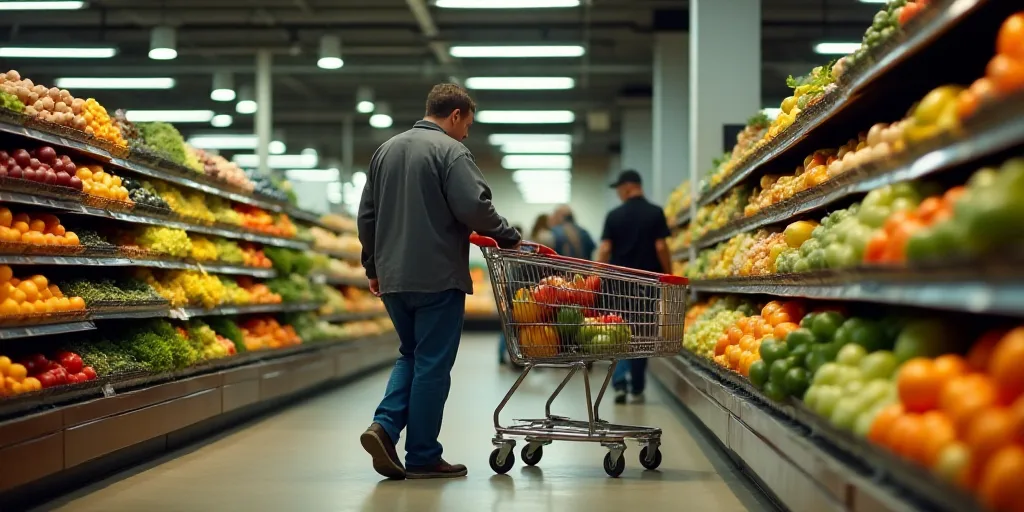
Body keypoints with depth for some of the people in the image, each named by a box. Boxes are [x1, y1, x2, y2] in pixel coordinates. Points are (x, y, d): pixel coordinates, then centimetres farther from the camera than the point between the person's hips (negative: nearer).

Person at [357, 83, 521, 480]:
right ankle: (422, 457, 5)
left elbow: (366, 216, 18)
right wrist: (508, 236, -4)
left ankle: (385, 425, 0)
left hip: (392, 277, 7)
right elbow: (474, 206, -20)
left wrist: (373, 267, 25)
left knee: (410, 355, 19)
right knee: (432, 365, 1)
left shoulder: (385, 150, 15)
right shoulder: (450, 151, -8)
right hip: (437, 277, -7)